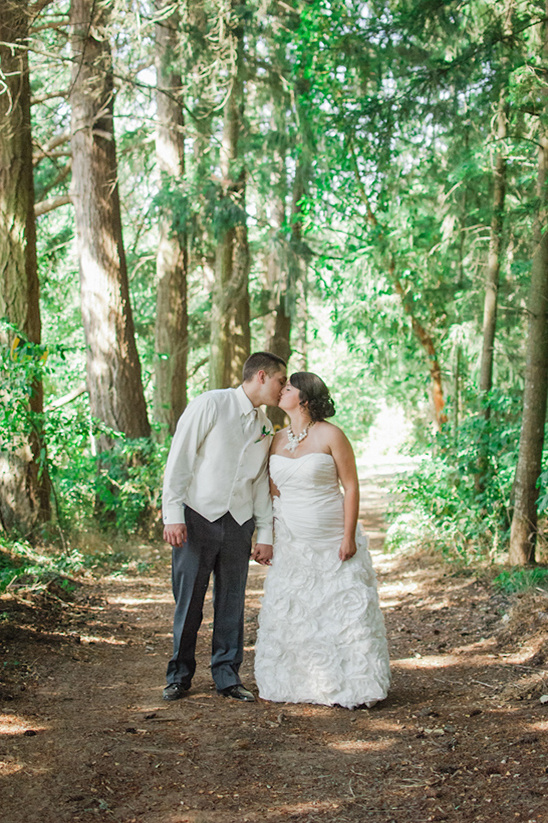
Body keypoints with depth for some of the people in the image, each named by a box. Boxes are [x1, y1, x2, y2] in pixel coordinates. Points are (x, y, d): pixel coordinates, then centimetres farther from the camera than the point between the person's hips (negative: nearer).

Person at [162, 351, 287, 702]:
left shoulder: (265, 427, 13)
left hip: (238, 523, 5)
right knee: (188, 601, 2)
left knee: (232, 602, 8)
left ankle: (227, 675, 20)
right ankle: (180, 674, 17)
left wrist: (266, 534, 12)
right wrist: (173, 515, -14)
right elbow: (179, 459, -9)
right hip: (197, 517, -5)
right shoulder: (210, 404, -7)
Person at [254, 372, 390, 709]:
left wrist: (349, 536, -15)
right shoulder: (277, 440, 7)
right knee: (289, 612, 5)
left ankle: (351, 686, 7)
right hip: (291, 541, 5)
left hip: (331, 541, -5)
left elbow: (351, 486, -9)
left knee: (343, 607, -2)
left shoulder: (330, 435, -9)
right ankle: (301, 684, 17)